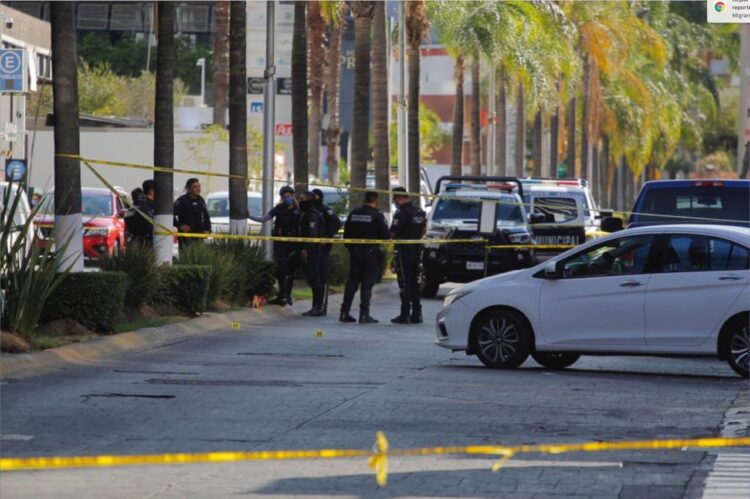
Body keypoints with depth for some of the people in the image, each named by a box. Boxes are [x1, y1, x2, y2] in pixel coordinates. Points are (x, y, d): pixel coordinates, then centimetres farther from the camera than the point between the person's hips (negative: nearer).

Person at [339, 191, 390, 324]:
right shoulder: (377, 216, -11)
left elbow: (346, 234, 8)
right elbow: (385, 235, -13)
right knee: (367, 284, -1)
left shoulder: (354, 214, 5)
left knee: (352, 282, 11)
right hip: (370, 252, -5)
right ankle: (364, 314, -4)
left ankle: (344, 313, 9)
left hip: (355, 252, 5)